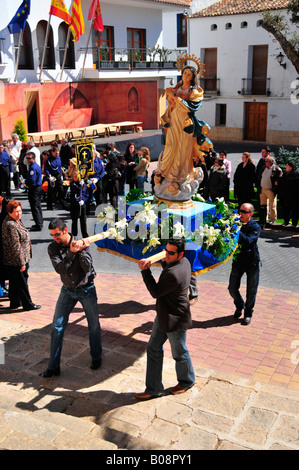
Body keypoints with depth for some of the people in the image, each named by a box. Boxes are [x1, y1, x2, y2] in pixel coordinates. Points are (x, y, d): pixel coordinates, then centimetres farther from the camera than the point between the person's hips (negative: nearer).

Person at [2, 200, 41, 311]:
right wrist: (22, 263, -22)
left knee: (14, 282, 19)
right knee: (22, 282, 3)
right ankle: (28, 305, 16)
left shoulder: (13, 221, 8)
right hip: (16, 262, -10)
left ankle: (14, 303, 31)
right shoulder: (11, 225, -25)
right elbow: (15, 246, -25)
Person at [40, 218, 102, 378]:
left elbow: (87, 267, -21)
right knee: (57, 327, 1)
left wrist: (81, 250, -33)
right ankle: (53, 366, 10)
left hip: (86, 289, -2)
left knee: (94, 326, 7)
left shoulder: (80, 243, -13)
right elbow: (60, 269, -20)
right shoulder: (53, 248, -7)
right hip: (67, 291, 2)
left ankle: (96, 357, 30)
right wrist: (71, 252, -31)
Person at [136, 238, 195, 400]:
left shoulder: (173, 273, -34)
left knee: (179, 353, 14)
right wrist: (165, 262, 4)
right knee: (153, 349, 14)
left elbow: (155, 292, -21)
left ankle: (187, 381, 41)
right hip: (163, 316, 10)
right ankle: (154, 389, 24)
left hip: (175, 321, -10)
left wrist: (145, 271, -19)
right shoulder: (184, 262, -3)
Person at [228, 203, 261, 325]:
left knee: (251, 290, 5)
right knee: (232, 288, 5)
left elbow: (248, 241, -28)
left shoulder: (255, 227, -12)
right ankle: (239, 306, 34)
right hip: (238, 260, 3)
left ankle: (248, 313, 27)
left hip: (252, 262, -3)